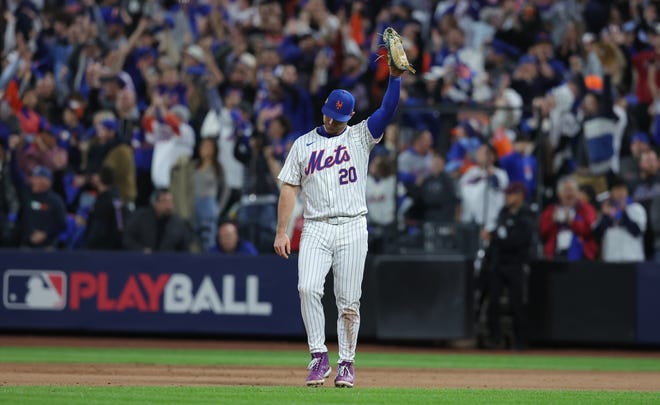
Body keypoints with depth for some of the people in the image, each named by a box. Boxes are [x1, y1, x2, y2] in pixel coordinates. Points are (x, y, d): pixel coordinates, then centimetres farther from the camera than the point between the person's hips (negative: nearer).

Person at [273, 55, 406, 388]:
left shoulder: (360, 136, 8)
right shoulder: (303, 144, 12)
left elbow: (388, 110, -5)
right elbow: (289, 188, 10)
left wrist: (395, 76, -20)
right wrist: (281, 232, 2)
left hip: (352, 228, -1)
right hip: (316, 229, 1)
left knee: (348, 301, -1)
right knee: (308, 289, -18)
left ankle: (347, 363, 10)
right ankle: (319, 358, -11)